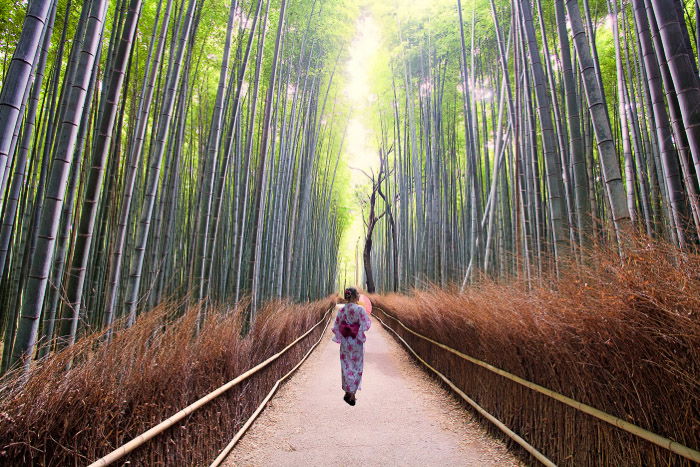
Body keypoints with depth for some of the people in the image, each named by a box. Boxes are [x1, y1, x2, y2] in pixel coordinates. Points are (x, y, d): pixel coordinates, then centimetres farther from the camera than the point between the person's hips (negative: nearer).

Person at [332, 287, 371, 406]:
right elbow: (366, 325, -12)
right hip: (357, 342, -3)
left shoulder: (342, 310, -2)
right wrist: (367, 317, 5)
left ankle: (348, 393, 22)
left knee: (346, 366, 15)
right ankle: (352, 394, 8)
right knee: (357, 367, 10)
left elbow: (336, 326, 2)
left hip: (345, 342, 3)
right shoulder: (360, 309, -14)